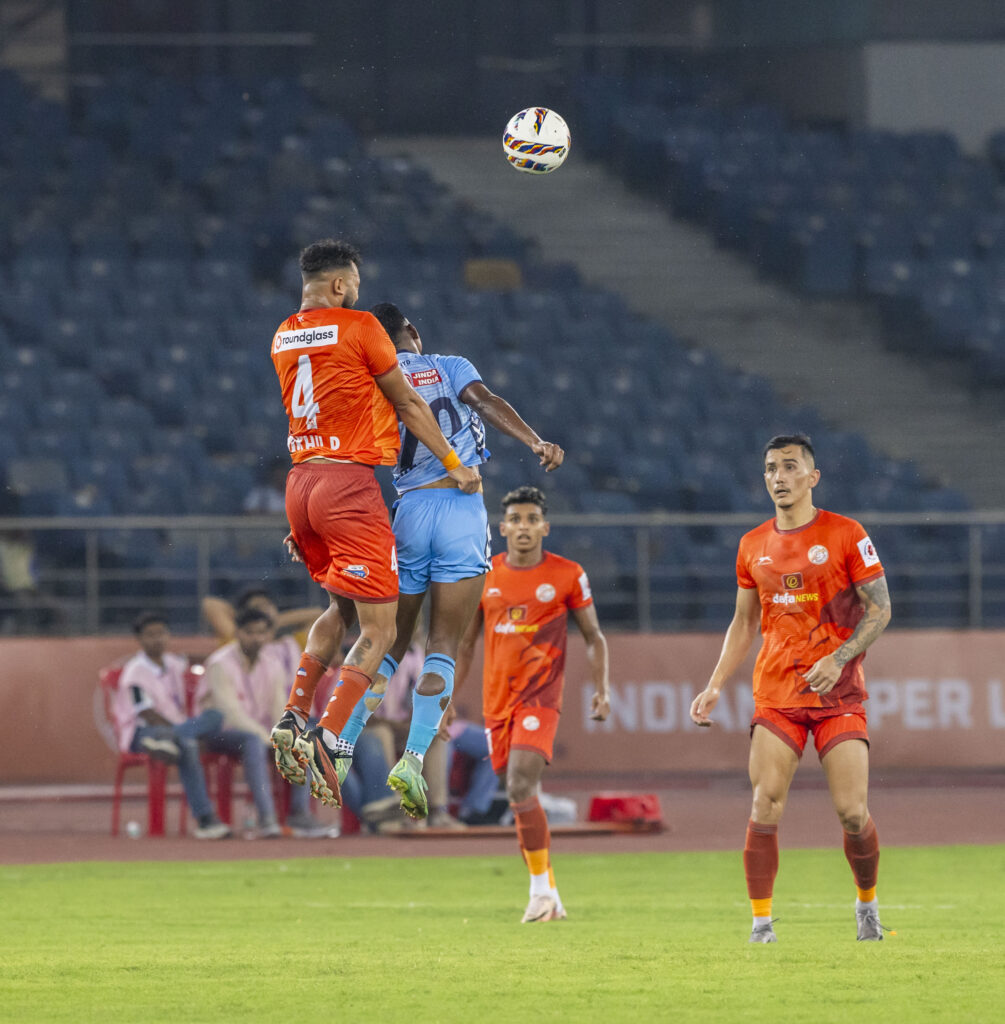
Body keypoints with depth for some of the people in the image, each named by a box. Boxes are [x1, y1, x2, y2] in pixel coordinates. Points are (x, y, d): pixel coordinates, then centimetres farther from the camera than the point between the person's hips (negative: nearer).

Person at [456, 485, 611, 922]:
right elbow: (466, 641, 17)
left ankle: (542, 888, -14)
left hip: (540, 695, -4)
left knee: (521, 787, -22)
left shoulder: (567, 575, 0)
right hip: (497, 698, 4)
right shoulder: (485, 575, 8)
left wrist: (602, 689, -4)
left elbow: (593, 637, 8)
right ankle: (546, 893, 20)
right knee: (519, 794, 8)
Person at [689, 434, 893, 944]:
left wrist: (838, 659, -15)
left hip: (838, 692, -3)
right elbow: (743, 624, 19)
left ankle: (867, 903, 19)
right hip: (776, 693, 3)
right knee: (765, 809, -11)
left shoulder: (845, 535, -2)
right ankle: (761, 922, -5)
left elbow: (879, 608, -2)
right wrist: (715, 686, 9)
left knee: (853, 812, -6)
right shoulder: (753, 546, 10)